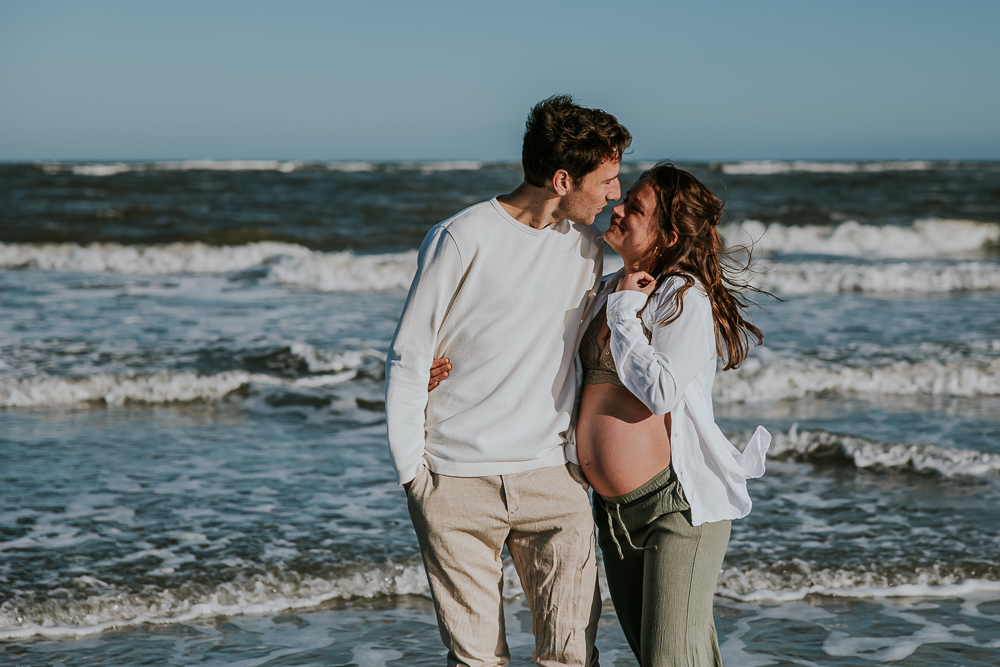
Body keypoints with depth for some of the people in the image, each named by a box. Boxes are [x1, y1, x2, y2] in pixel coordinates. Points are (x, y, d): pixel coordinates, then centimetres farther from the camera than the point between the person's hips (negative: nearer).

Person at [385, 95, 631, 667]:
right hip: (458, 484, -4)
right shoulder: (463, 239, -10)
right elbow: (409, 360, -3)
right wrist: (411, 469, -4)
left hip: (552, 476, 4)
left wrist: (581, 453, 13)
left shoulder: (586, 246, 8)